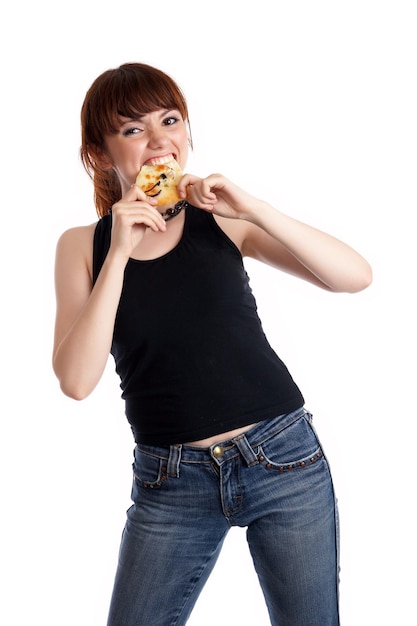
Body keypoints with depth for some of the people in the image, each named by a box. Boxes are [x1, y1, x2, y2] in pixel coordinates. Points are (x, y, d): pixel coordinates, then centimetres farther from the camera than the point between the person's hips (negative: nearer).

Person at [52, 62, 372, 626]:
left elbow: (356, 275, -7)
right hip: (170, 483, 0)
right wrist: (119, 254, -16)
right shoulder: (83, 246, 1)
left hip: (283, 457, 0)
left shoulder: (221, 221, 0)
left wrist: (253, 209, -17)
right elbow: (76, 380, -12)